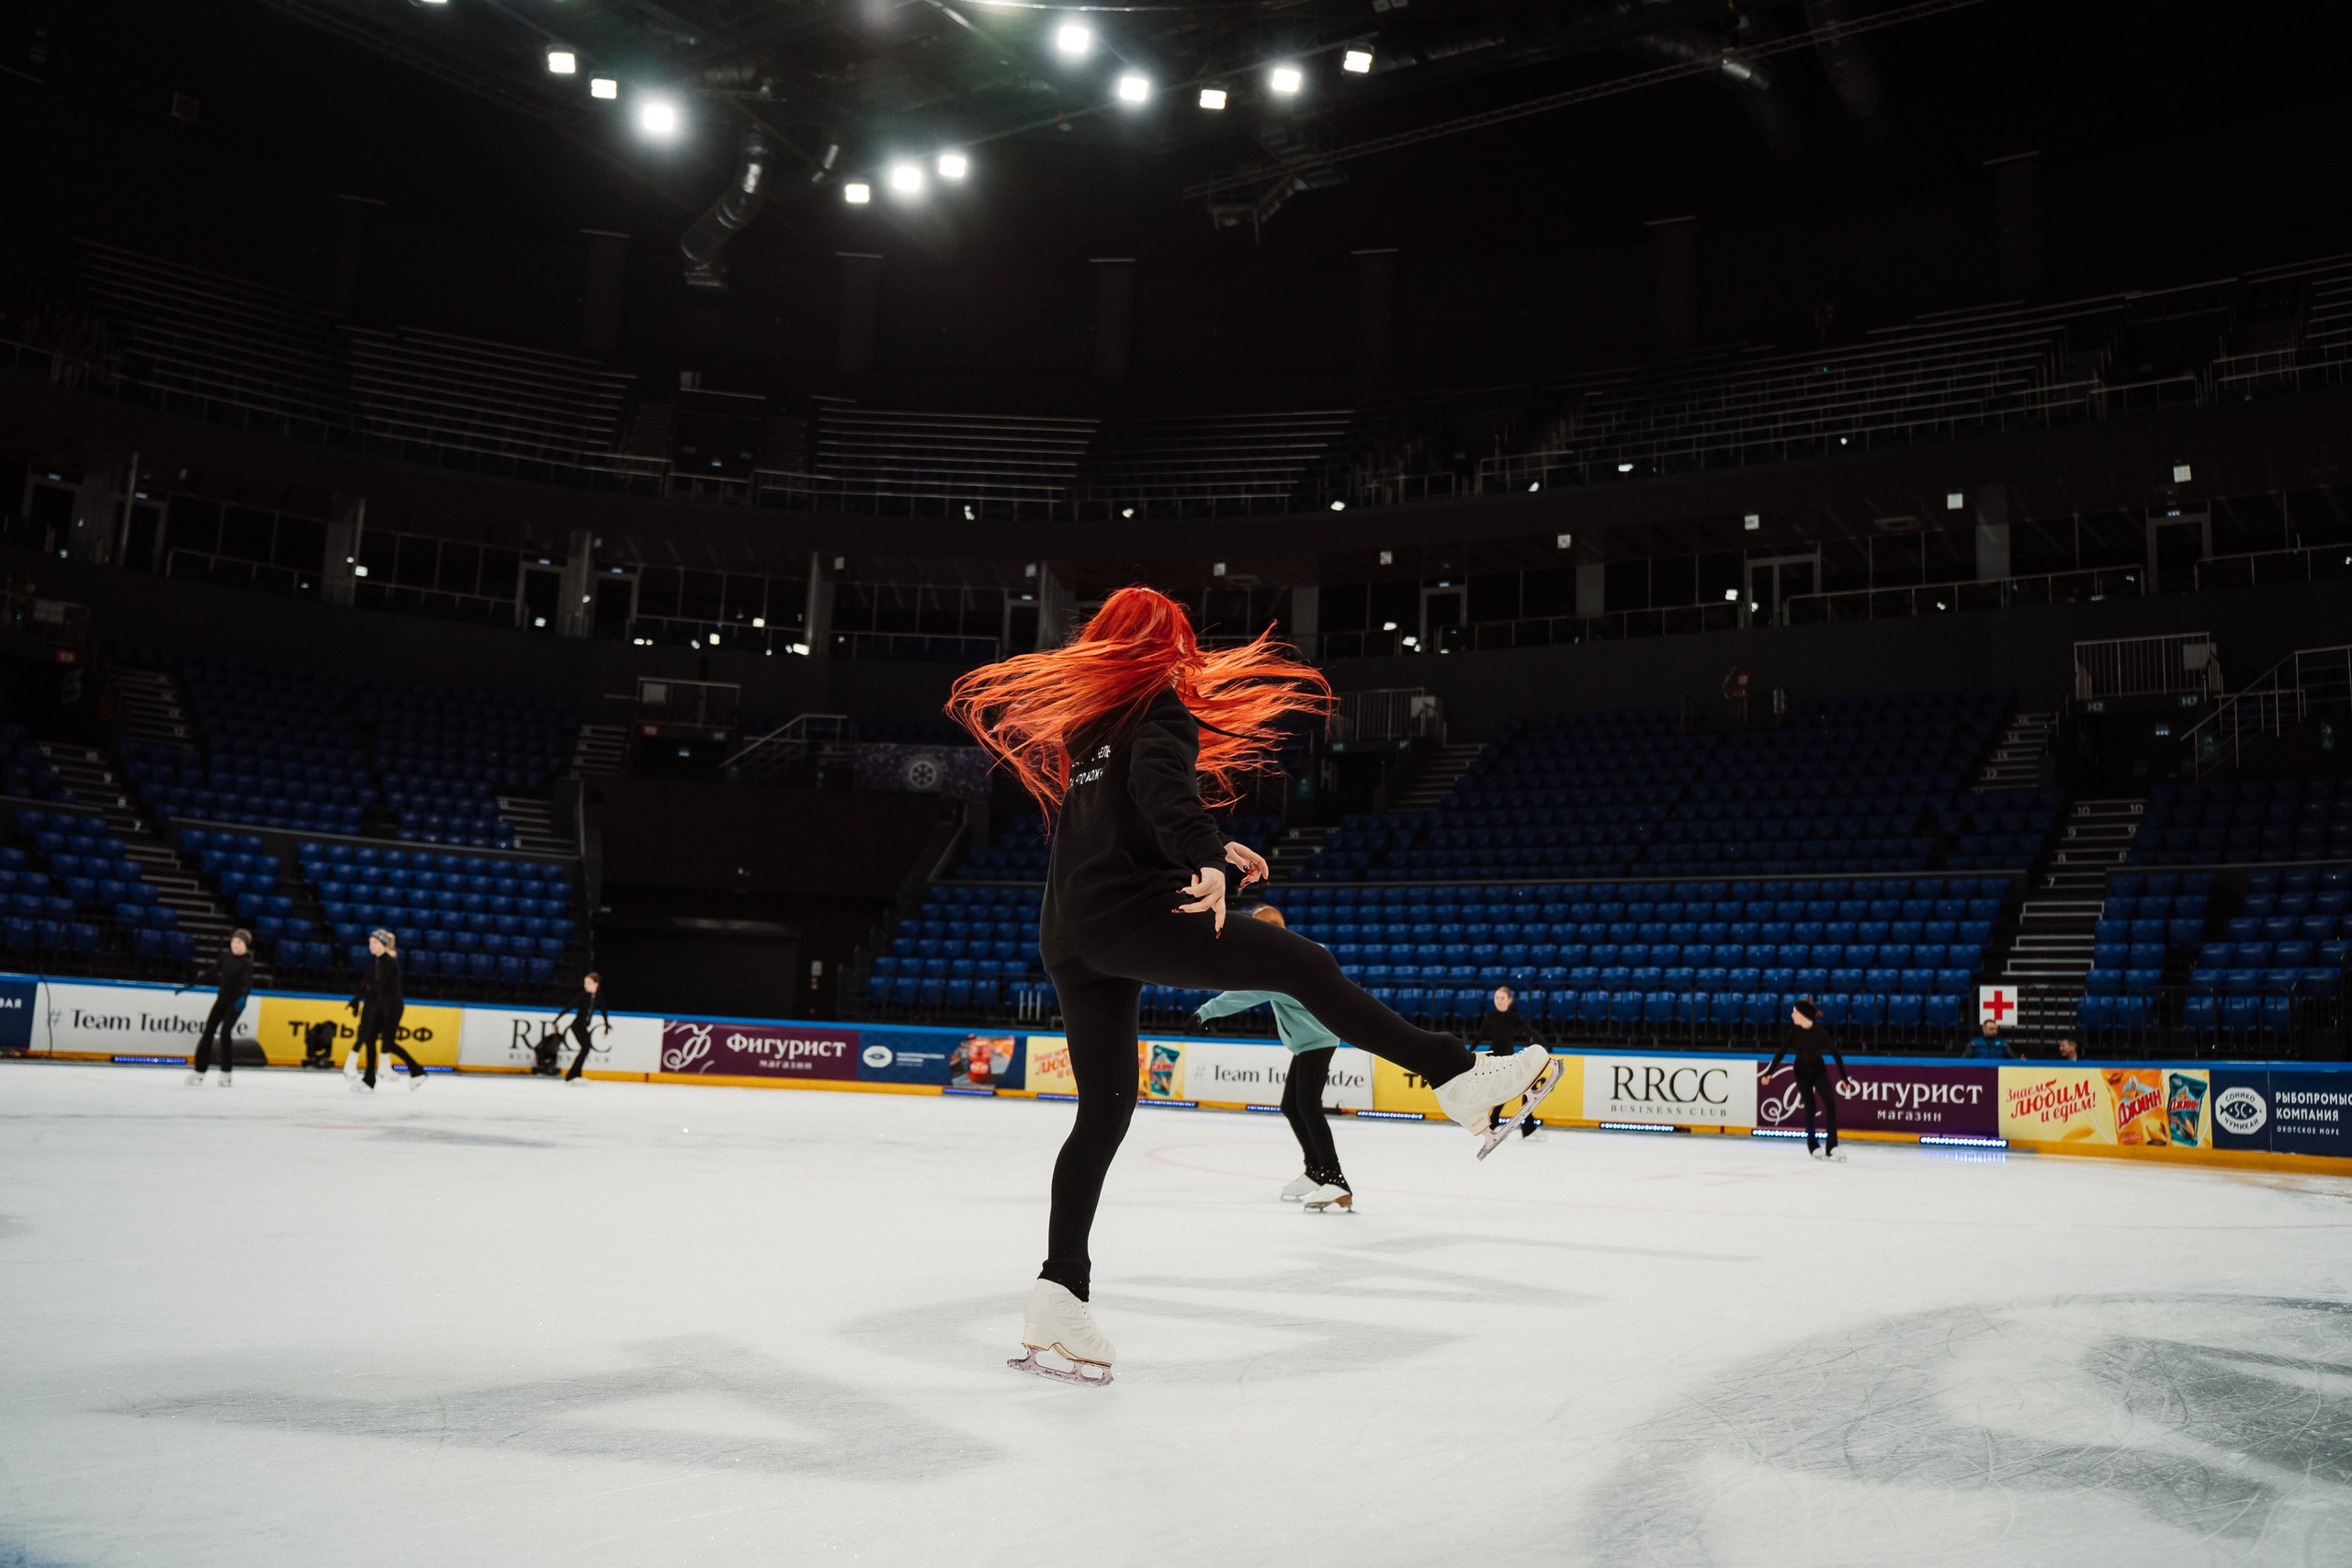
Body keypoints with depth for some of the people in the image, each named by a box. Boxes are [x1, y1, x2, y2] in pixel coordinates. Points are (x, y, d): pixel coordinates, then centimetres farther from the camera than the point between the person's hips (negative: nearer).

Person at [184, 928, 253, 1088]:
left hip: (236, 1002, -5)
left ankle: (225, 1073, -3)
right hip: (222, 998, 5)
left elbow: (248, 983, -24)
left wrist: (243, 997, -43)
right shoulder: (226, 957, 2)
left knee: (225, 1032, -14)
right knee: (208, 1031, 0)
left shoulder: (247, 962, -12)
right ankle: (198, 1071, 6)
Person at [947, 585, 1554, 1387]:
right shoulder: (1161, 704, 2)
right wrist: (1206, 858, -33)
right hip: (1133, 911, -8)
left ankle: (1059, 1296, 7)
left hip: (1069, 940, 8)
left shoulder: (1080, 719, 25)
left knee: (1104, 1109, 10)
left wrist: (1211, 852, 38)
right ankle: (1459, 1076, -8)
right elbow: (1159, 782, -20)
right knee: (1306, 965, -4)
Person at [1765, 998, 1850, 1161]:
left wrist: (1844, 1077, -9)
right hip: (1801, 1072, 1)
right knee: (1809, 1106, -1)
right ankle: (1812, 1145, 11)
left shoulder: (1819, 1031, -20)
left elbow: (1835, 1053, -12)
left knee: (1830, 1103, -14)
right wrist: (1770, 1071, -3)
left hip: (1819, 1070, -1)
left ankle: (1832, 1147, -10)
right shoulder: (1795, 1032, -12)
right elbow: (1781, 1052, -3)